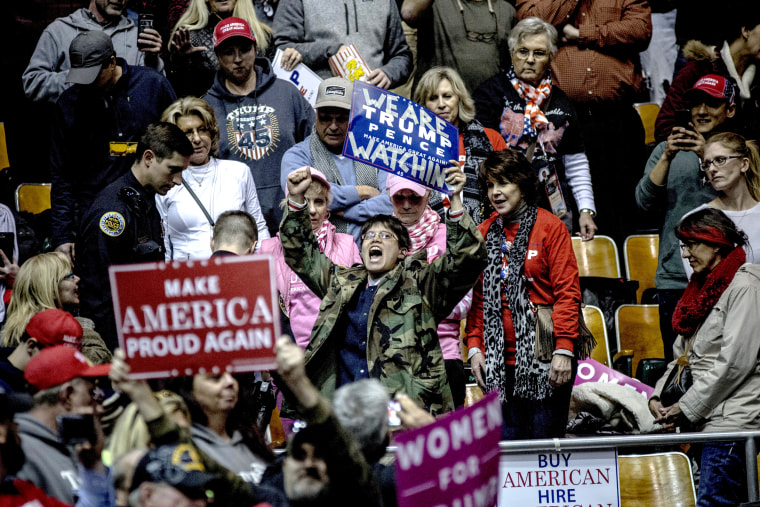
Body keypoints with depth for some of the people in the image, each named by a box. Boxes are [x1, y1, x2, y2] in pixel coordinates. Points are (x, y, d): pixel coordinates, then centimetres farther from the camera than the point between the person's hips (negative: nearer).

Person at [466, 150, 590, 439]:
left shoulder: (550, 227, 0)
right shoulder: (483, 234, 13)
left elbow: (567, 292, -5)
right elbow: (476, 298, 15)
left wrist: (564, 349, -12)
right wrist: (474, 347, 4)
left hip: (545, 360, -4)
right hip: (500, 359, 4)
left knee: (546, 442, -3)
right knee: (507, 442, 2)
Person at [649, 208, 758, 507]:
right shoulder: (703, 288, 21)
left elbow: (735, 362, -15)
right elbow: (682, 354, 23)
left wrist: (687, 408, -11)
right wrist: (657, 397, 7)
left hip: (734, 420, -9)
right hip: (707, 420, 9)